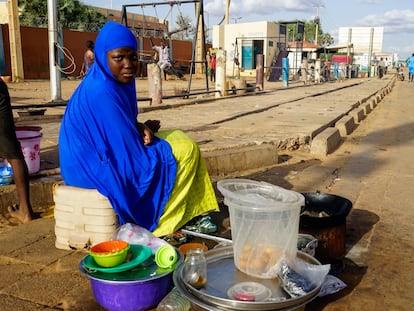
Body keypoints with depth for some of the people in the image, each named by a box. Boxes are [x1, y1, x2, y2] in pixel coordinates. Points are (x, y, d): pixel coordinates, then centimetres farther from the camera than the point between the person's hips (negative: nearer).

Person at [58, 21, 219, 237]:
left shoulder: (114, 82, 2)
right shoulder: (103, 91, -27)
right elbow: (130, 153, -23)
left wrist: (141, 128, -6)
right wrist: (146, 129, -5)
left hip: (101, 159, 9)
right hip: (102, 169, -9)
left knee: (180, 141, 14)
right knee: (185, 150, -7)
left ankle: (189, 215, 16)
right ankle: (160, 224, 4)